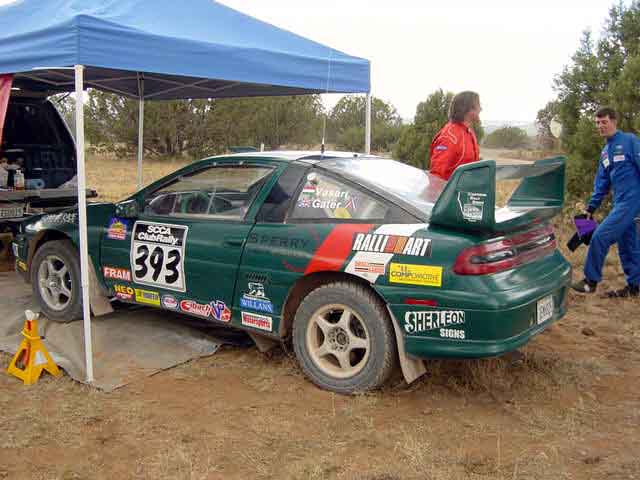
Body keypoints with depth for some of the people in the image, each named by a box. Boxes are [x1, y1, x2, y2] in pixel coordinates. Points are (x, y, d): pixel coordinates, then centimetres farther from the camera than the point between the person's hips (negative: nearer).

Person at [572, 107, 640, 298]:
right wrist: (591, 207, 16)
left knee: (600, 236, -11)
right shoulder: (605, 152, 16)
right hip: (620, 202, 8)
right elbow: (602, 183, 20)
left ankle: (591, 281, 0)